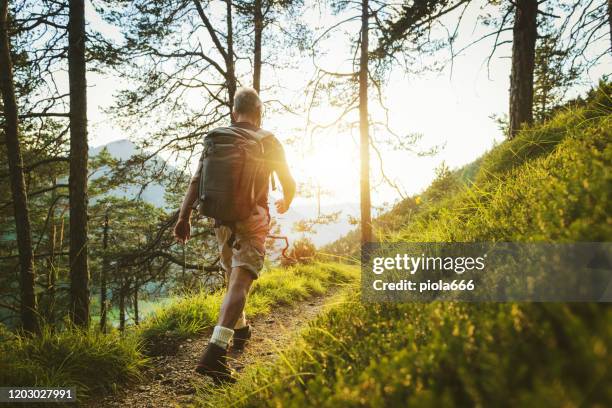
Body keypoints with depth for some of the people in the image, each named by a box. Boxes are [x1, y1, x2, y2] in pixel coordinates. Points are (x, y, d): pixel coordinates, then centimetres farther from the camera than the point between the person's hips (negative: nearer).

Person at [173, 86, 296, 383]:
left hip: (222, 219, 5)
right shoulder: (268, 141, -1)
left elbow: (196, 181, -1)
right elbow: (289, 183, 8)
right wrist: (286, 202, 29)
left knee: (233, 277, 23)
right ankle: (215, 351, -27)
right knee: (240, 283, -13)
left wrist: (184, 218, -1)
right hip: (253, 218, -4)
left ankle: (240, 330, 40)